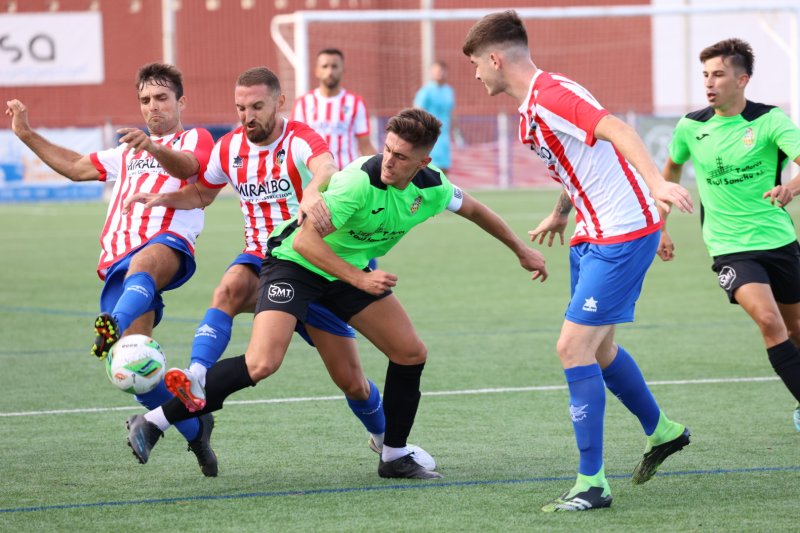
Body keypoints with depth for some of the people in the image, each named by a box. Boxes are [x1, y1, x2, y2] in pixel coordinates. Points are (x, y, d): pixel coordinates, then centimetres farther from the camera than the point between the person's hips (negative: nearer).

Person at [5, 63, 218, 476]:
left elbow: (187, 167, -8)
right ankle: (195, 430, 4)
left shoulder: (195, 140, 16)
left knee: (143, 263, -44)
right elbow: (75, 167, 43)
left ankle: (114, 325, -75)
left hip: (168, 244, -6)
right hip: (119, 261, 6)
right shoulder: (127, 153, 37)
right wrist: (27, 135, 35)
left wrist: (152, 146, -29)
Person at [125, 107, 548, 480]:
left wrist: (522, 251, 23)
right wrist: (360, 280, -34)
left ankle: (394, 456, 19)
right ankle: (155, 422, -19)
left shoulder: (432, 188, -10)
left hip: (353, 269, 7)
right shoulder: (362, 181, -32)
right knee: (261, 363, -24)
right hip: (296, 263, -7)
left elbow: (474, 209, 13)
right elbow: (306, 239, -32)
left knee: (411, 354, 2)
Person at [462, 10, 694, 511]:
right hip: (593, 236, 10)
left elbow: (615, 129, -32)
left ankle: (592, 483, -7)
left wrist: (656, 183, -46)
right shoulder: (533, 106, 12)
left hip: (623, 234, -10)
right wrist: (560, 213, 39)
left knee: (574, 347, -12)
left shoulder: (550, 97, -19)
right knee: (597, 347, 21)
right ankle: (662, 432, 42)